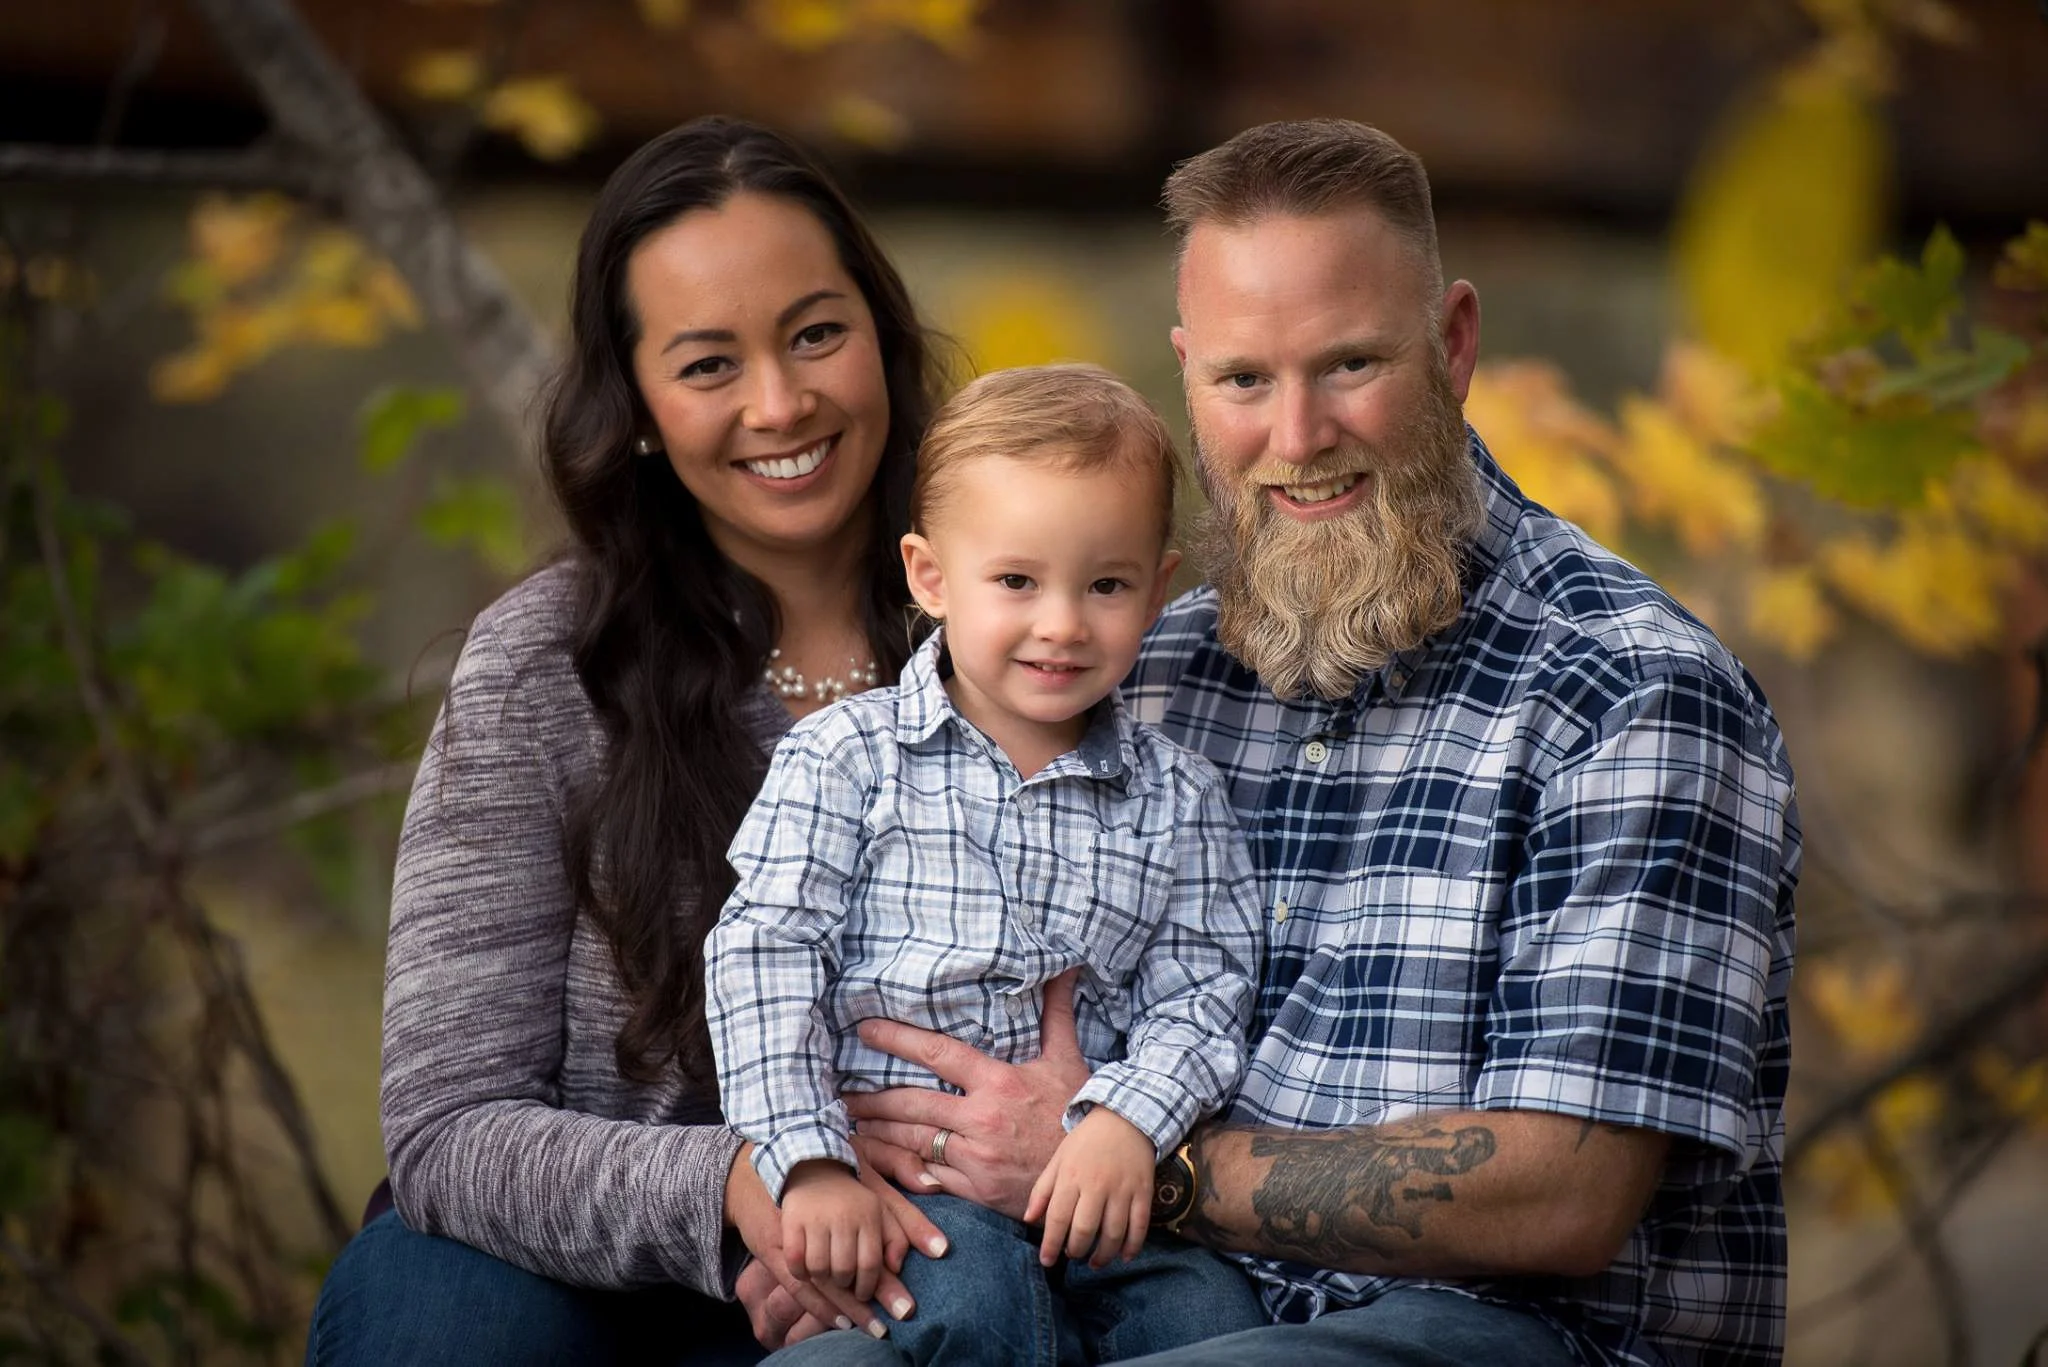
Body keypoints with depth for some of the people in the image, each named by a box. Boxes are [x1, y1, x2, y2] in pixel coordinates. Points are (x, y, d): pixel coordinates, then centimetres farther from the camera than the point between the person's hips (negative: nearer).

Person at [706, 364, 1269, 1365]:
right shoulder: (845, 758, 5)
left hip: (1080, 1185, 2)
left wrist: (1126, 1123, -15)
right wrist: (811, 1162, -14)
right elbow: (765, 956, -2)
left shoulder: (1177, 803, 12)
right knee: (978, 1285, -32)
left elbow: (1199, 994, 6)